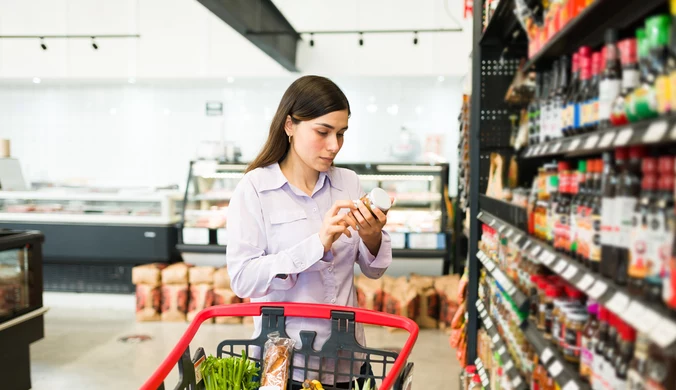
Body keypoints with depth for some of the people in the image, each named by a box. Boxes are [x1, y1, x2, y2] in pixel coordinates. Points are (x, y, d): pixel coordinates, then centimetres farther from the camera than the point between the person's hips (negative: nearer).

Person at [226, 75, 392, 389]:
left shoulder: (348, 182, 0)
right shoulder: (253, 189, -11)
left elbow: (373, 270, 4)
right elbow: (242, 279, -20)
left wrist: (372, 238, -17)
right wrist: (317, 244, -30)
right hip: (285, 361, -4)